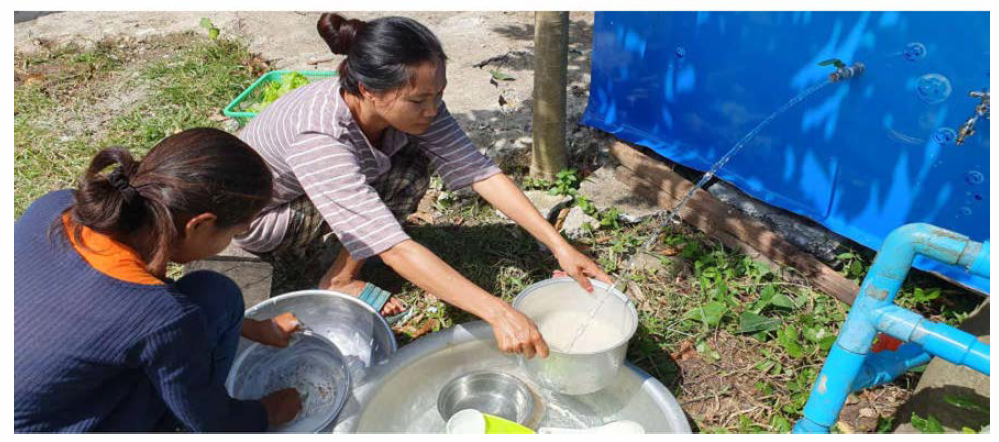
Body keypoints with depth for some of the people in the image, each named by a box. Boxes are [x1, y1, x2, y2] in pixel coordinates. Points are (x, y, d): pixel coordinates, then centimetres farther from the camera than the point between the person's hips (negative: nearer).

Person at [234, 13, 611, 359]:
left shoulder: (412, 105, -23)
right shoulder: (317, 138, -41)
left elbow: (478, 171, -24)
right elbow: (394, 248, -46)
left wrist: (559, 245, -30)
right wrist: (498, 313, -50)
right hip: (257, 219, -7)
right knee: (404, 178, -25)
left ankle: (338, 275, 0)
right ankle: (339, 280, -6)